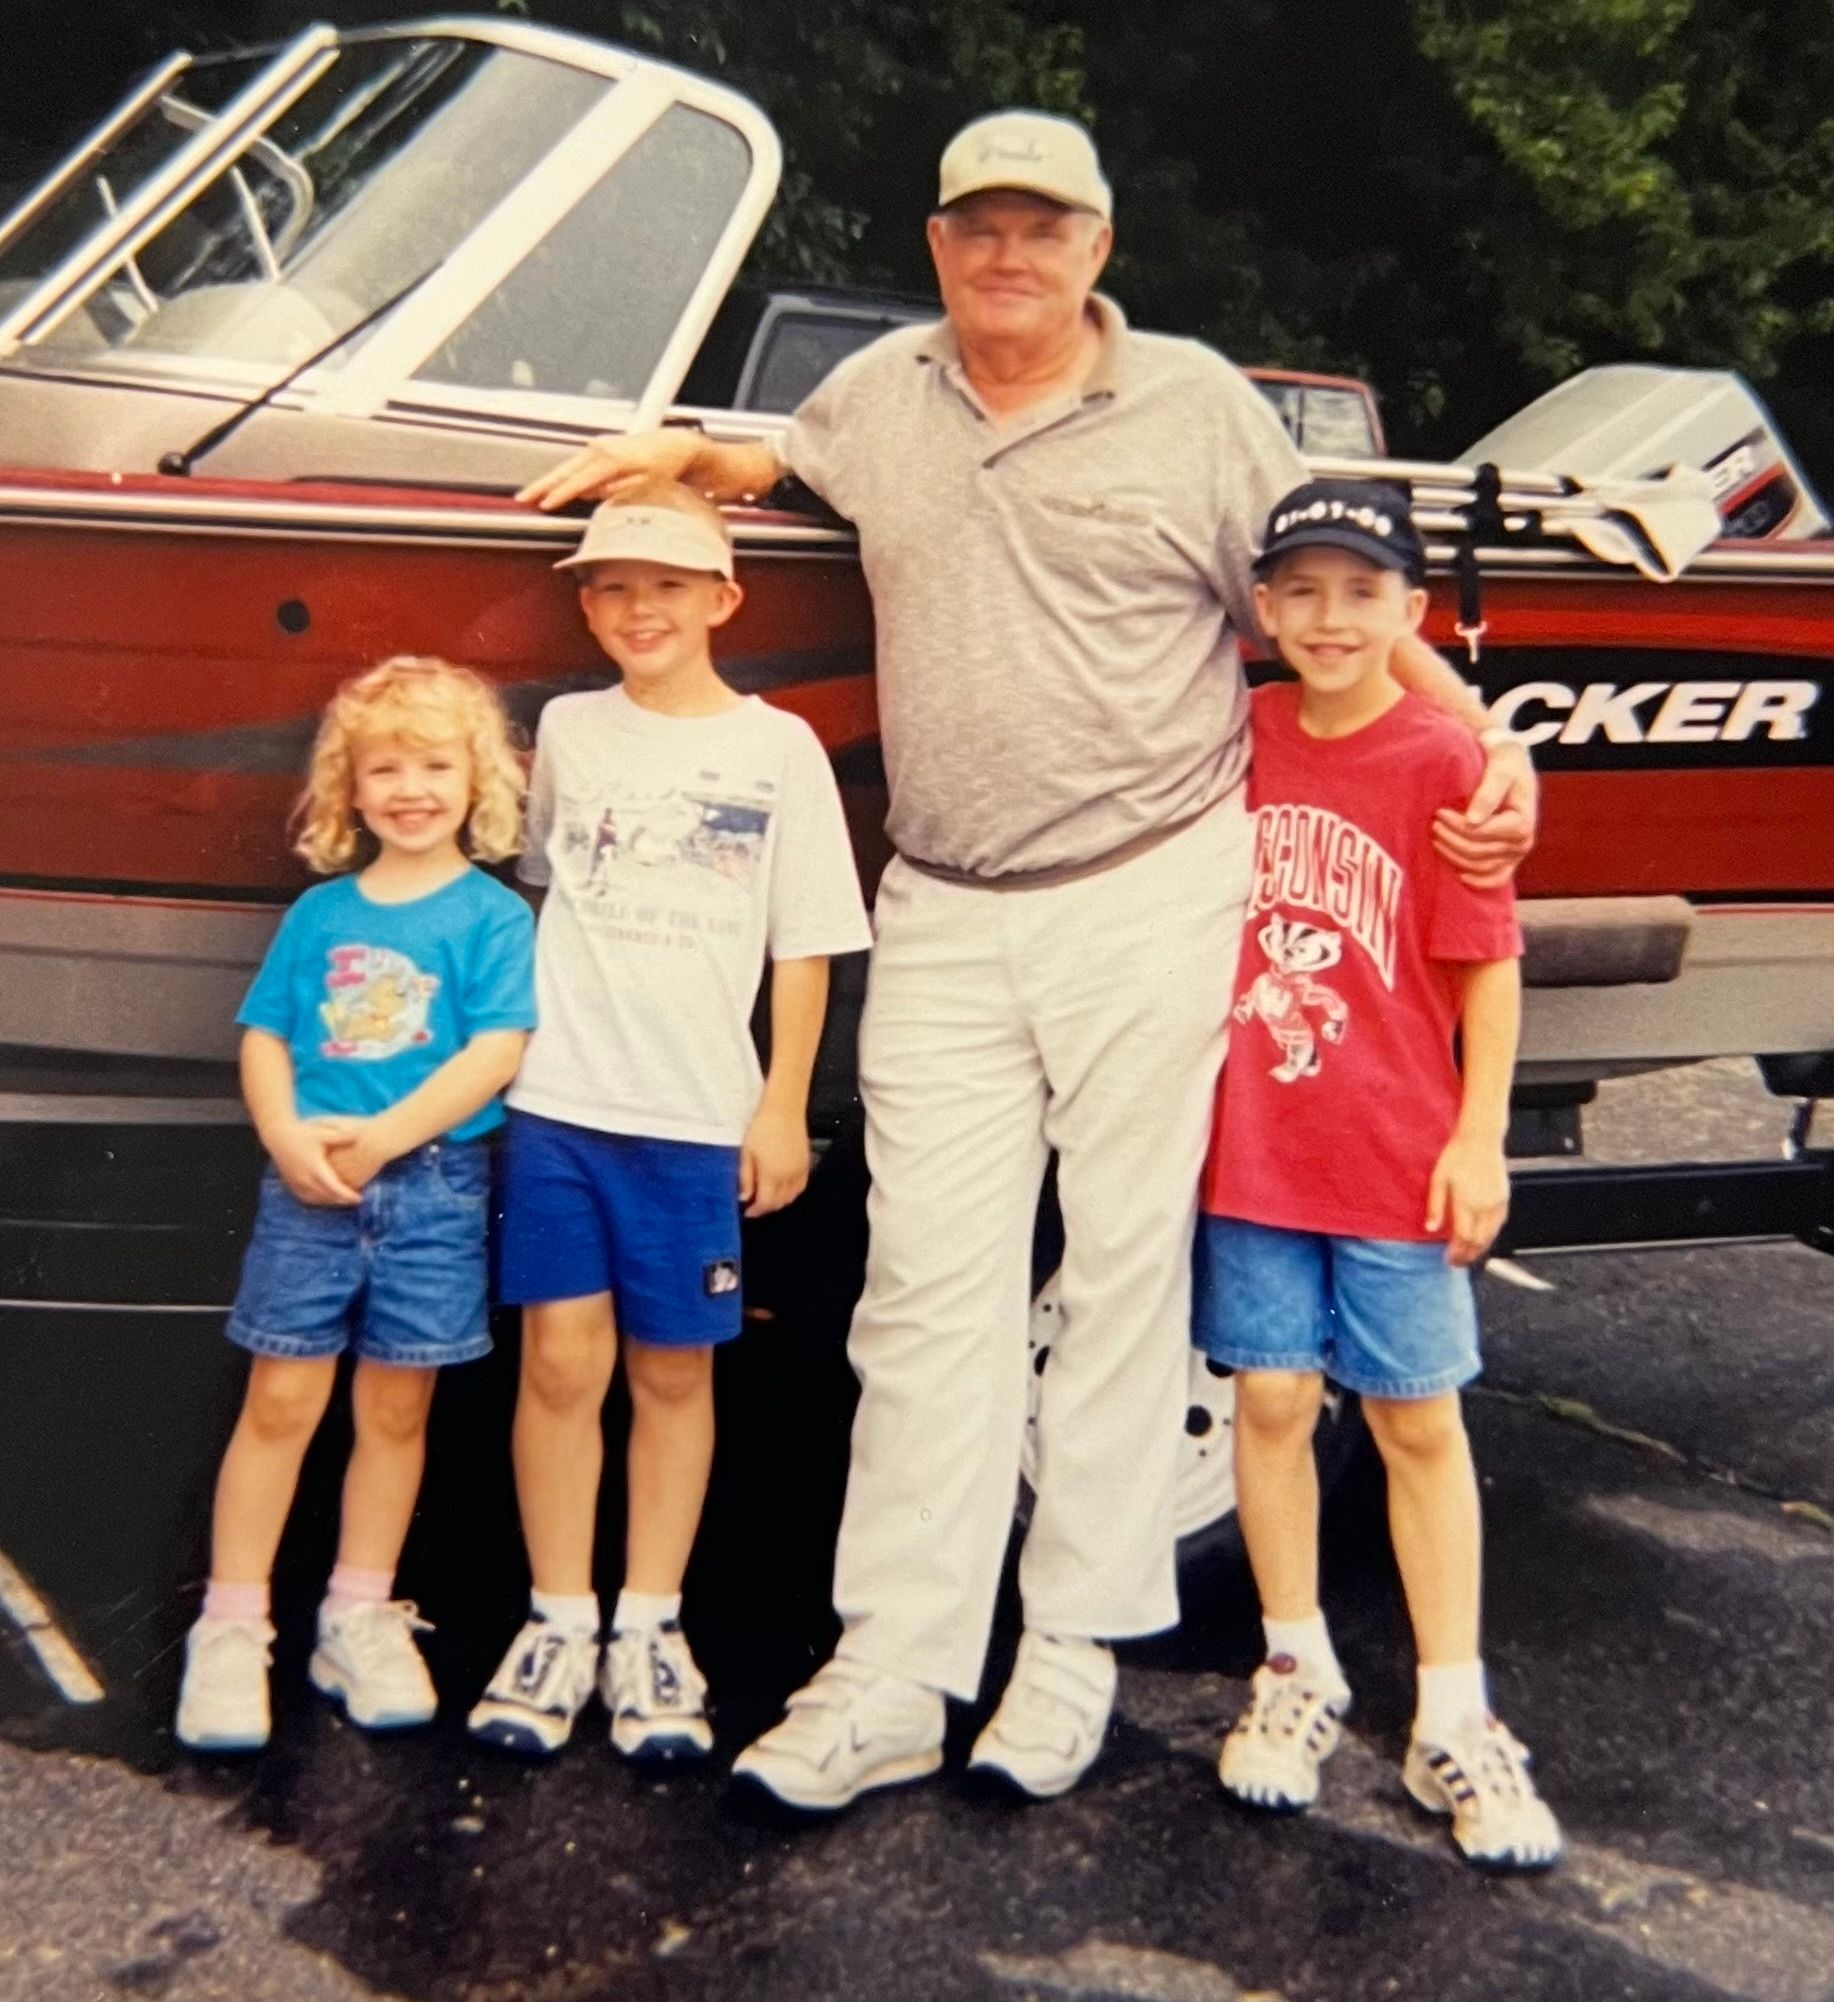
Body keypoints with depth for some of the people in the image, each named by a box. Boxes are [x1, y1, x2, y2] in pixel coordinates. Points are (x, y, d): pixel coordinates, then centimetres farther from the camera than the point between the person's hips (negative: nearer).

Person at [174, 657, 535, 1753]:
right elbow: (264, 1036, 8)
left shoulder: (493, 915, -1)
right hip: (307, 1188, 2)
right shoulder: (320, 913, 9)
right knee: (280, 1401, 3)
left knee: (396, 1410, 9)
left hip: (432, 1189, -2)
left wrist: (382, 1136, -17)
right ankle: (231, 1627, 12)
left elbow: (496, 1054, -11)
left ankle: (361, 1618, 23)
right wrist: (287, 1136, -10)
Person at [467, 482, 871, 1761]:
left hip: (699, 1117, -1)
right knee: (560, 1360, 0)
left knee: (674, 1372, 6)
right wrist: (520, 1030, 11)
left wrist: (784, 1107, -1)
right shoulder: (569, 729, 9)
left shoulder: (779, 747, 2)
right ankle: (560, 1622, 14)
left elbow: (804, 944, 2)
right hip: (557, 1098, 2)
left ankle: (650, 1627, 17)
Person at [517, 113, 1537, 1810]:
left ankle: (1075, 1651, 16)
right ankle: (891, 1680, 6)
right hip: (942, 921, 3)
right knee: (931, 1289, 1)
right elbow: (784, 467, 35)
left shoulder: (1199, 404, 2)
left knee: (1126, 1272, 3)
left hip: (1152, 900, -3)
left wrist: (1490, 737, -9)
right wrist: (673, 456, 15)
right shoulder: (878, 395, 13)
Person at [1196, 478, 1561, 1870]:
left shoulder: (1443, 763, -9)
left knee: (1420, 1423, 7)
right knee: (1272, 1400, 10)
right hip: (1251, 1145, 3)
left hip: (1398, 1157, -3)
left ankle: (1452, 1722, 17)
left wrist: (1480, 1139, -9)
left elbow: (1488, 968, -6)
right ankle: (1301, 1675, 27)